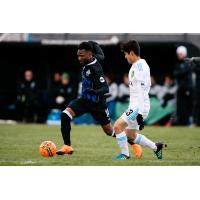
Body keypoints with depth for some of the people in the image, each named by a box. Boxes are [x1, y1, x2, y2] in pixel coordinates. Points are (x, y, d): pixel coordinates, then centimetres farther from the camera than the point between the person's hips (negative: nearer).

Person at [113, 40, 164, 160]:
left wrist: (140, 114, -25)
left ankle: (125, 155, -7)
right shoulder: (136, 66, 14)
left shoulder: (140, 67, -17)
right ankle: (156, 147, 26)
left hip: (139, 107, -10)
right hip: (135, 106, 10)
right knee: (130, 135, 16)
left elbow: (141, 92, -22)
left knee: (118, 126, -16)